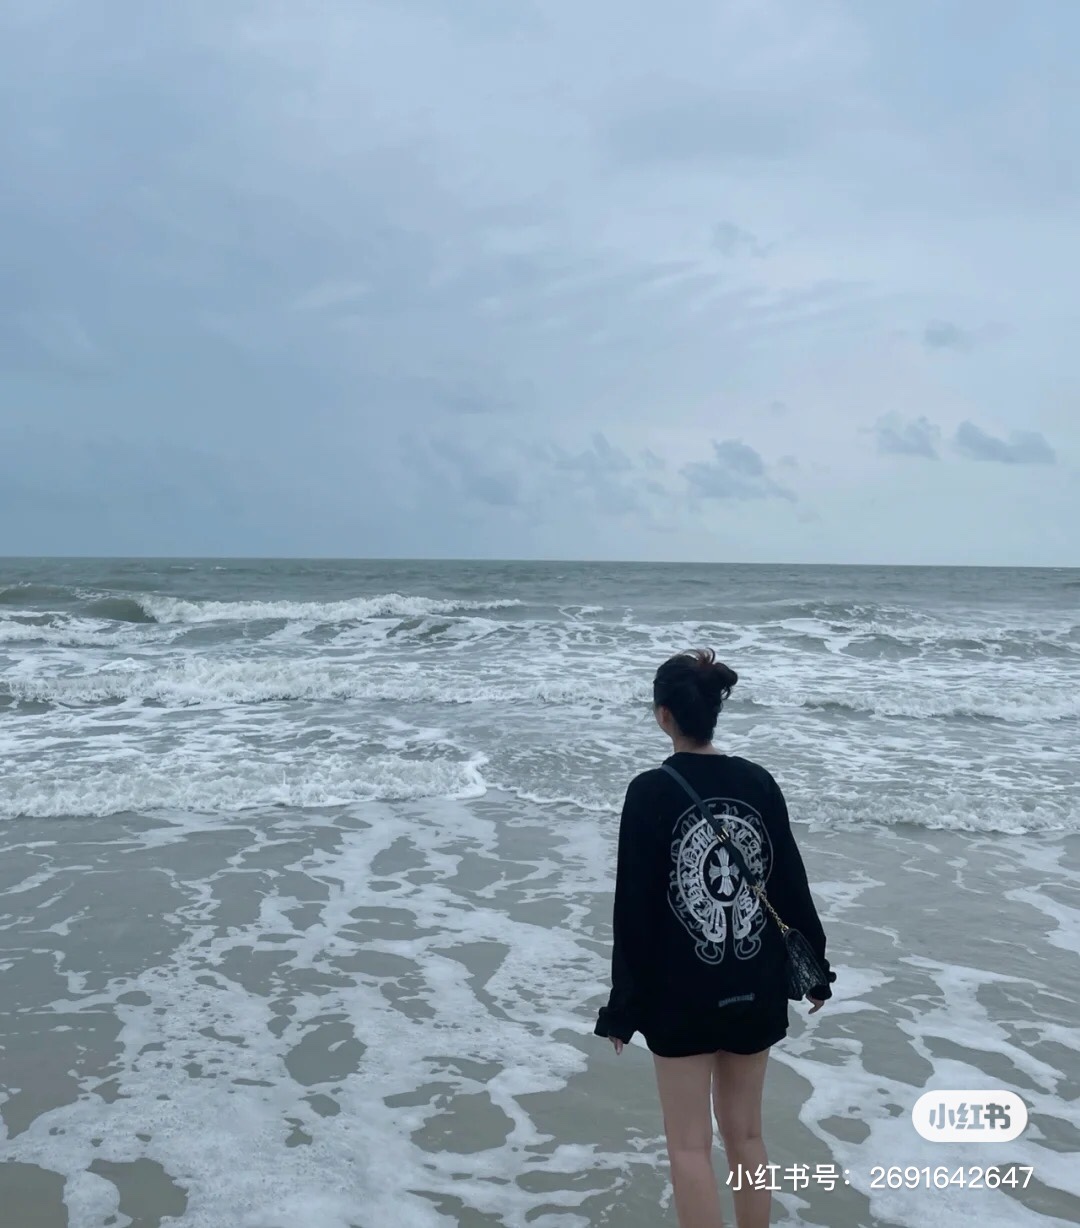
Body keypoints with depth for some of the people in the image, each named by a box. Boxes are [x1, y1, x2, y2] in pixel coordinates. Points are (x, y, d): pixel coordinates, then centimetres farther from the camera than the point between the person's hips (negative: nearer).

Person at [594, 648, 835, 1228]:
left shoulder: (650, 793, -14)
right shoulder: (758, 783, -3)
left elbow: (635, 909, -12)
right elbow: (791, 884, 3)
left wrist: (624, 1006, -4)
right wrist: (815, 969, 15)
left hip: (680, 995, -4)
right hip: (754, 989, 4)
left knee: (690, 1146, 8)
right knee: (745, 1134, 19)